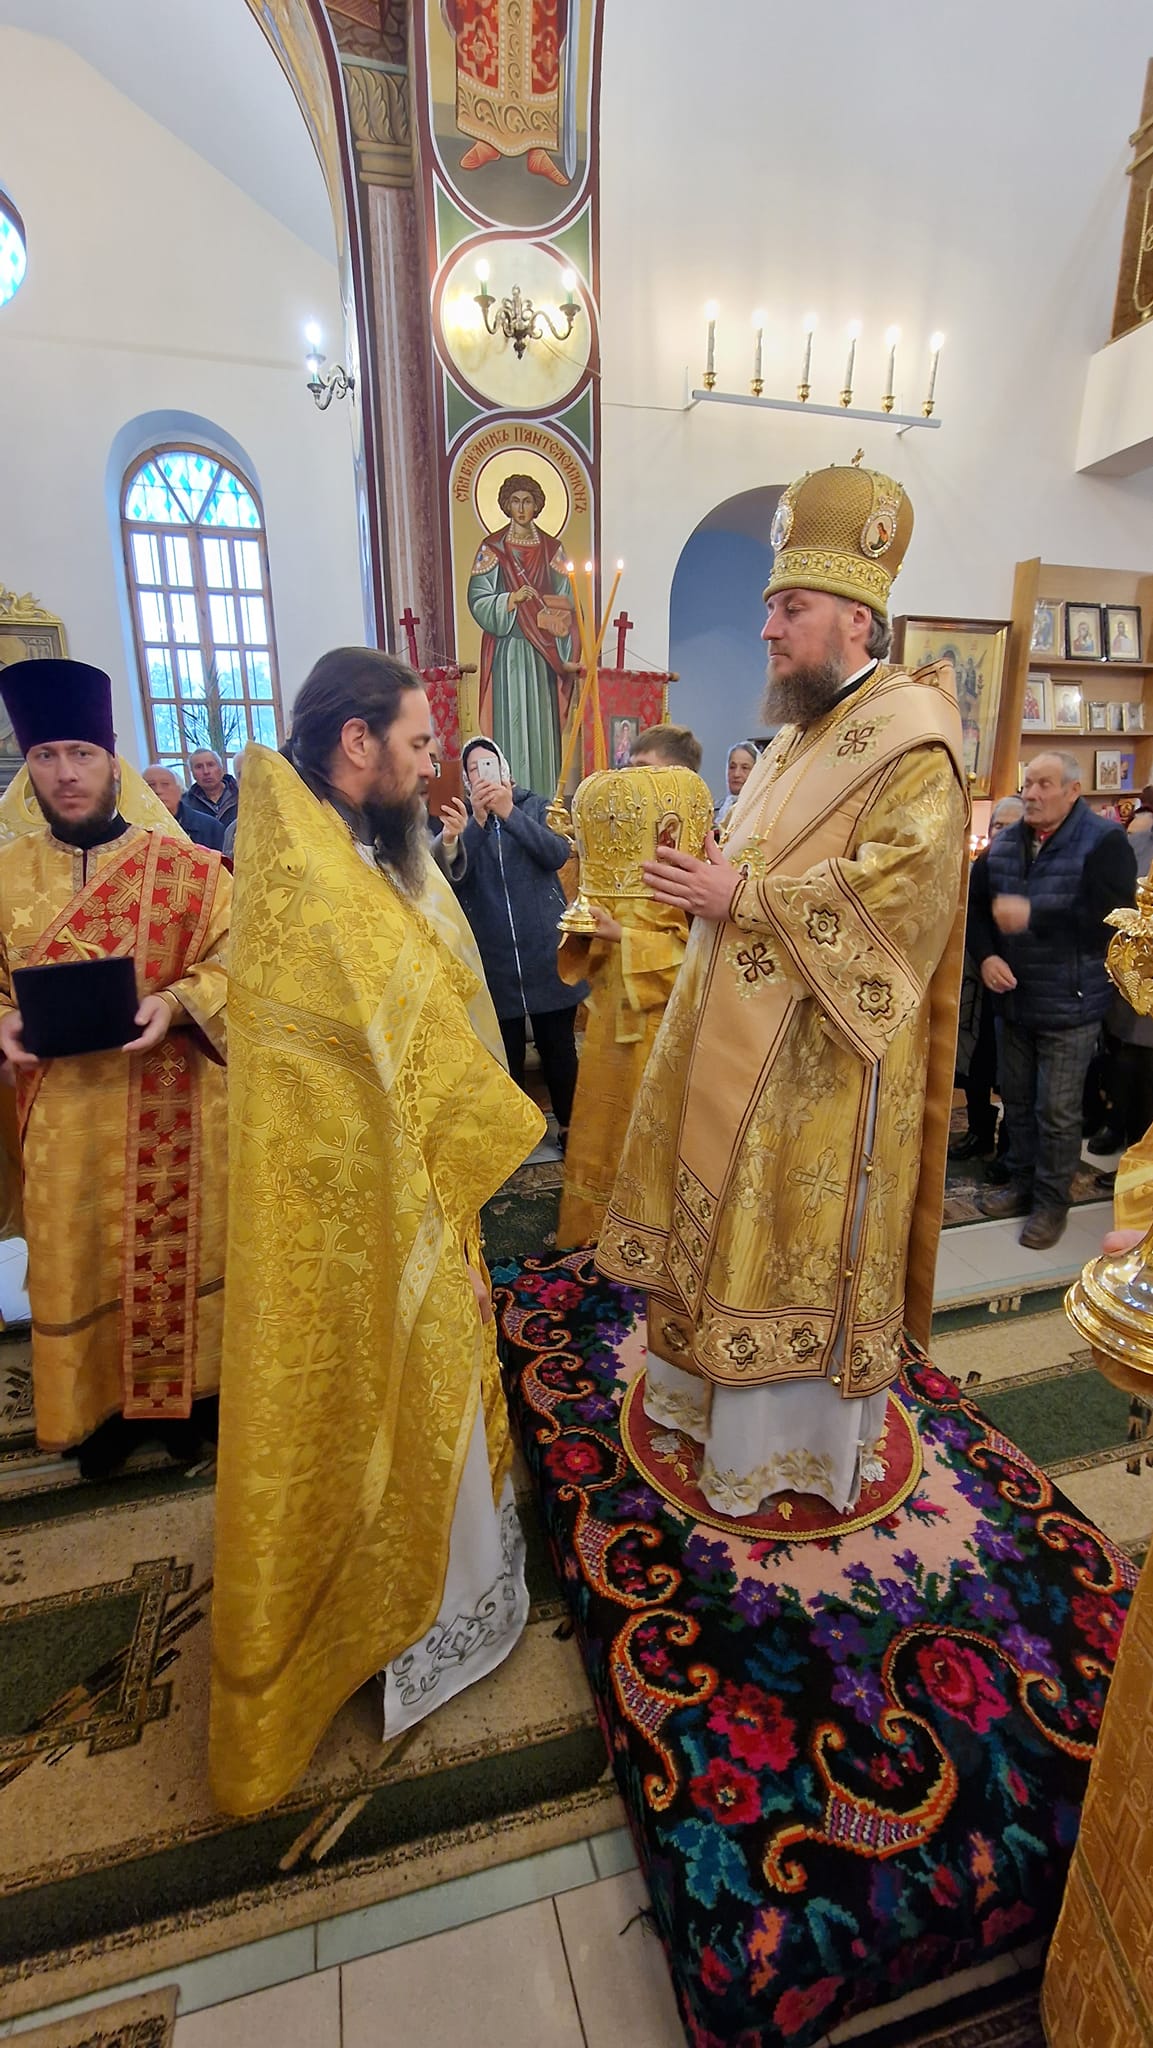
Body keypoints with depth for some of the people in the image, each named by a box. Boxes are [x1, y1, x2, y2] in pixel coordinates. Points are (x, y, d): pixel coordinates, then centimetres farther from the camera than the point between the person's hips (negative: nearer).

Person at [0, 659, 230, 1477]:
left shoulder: (188, 867, -4)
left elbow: (235, 961, -6)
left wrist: (175, 1003, -23)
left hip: (170, 1110, -2)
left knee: (174, 1248, 12)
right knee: (78, 1263, 14)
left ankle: (180, 1391, 34)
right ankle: (102, 1404, 37)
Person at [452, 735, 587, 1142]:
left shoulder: (534, 806, 5)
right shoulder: (462, 820, 7)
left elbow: (558, 853, -13)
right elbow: (456, 876, -9)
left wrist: (509, 812, -21)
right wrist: (478, 820, -19)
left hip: (546, 950, 0)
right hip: (494, 956, 1)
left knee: (557, 1045, 6)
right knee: (507, 1051, 8)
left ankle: (567, 1123, 24)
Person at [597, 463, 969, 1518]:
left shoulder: (911, 741, -12)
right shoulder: (798, 737, 16)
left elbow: (897, 889, -23)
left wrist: (742, 898, -20)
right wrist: (715, 872, 3)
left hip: (826, 1054, -8)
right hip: (747, 1037, 9)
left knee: (807, 1241, 5)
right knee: (733, 1216, 18)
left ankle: (806, 1441, 29)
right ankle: (717, 1384, 40)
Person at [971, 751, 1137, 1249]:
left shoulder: (1104, 841, -8)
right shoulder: (1005, 843, 8)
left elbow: (1107, 919, -20)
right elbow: (977, 906, 8)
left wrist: (1033, 916, -26)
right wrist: (985, 955, -8)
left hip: (1069, 1005, -5)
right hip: (1012, 999, 5)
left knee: (1057, 1111, 2)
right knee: (1017, 1100, 16)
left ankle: (1053, 1200, 19)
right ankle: (1022, 1182, 33)